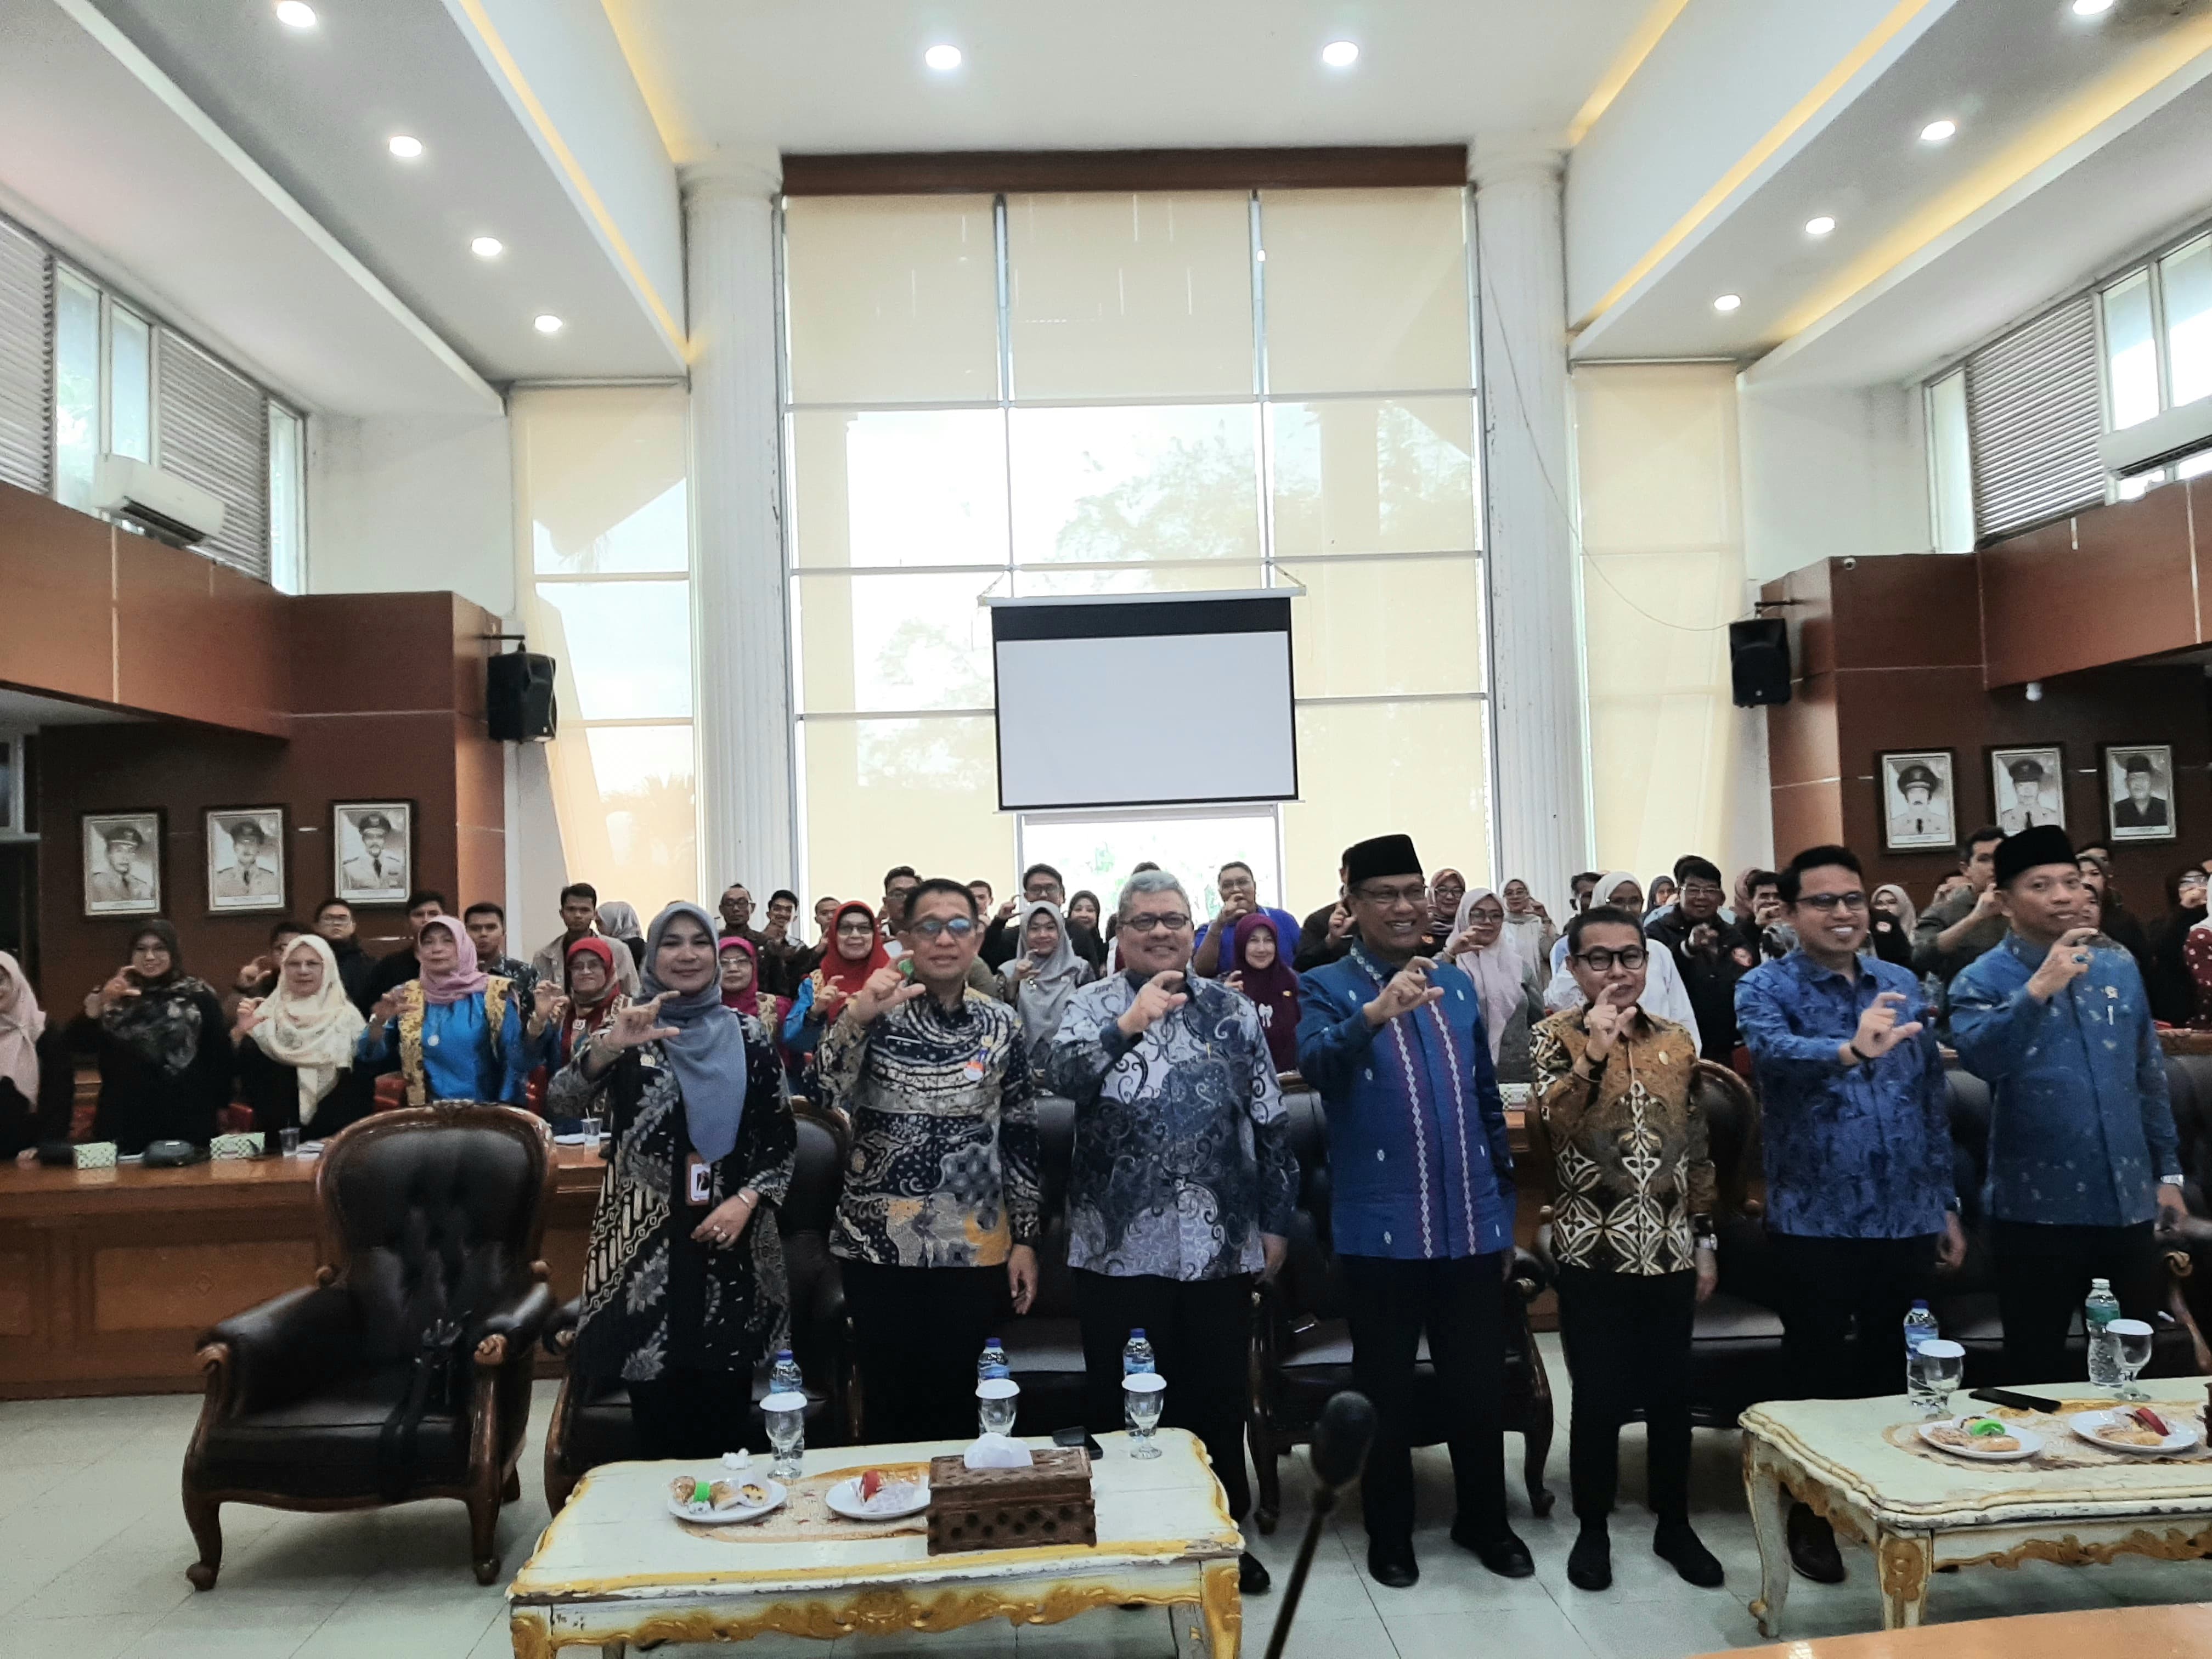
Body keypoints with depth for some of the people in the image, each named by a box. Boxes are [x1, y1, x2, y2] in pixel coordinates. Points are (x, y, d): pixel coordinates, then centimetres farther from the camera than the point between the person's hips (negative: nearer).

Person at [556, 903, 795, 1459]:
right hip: (649, 1243, -1)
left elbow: (782, 1137, 6)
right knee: (657, 1403, 3)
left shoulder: (747, 1036, 6)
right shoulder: (628, 1032, 2)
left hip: (730, 1241, 1)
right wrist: (606, 1046, -32)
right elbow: (562, 1104, -15)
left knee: (726, 1402, 7)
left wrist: (748, 1199, -10)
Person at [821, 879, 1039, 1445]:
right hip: (881, 1246, -1)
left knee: (961, 1408, 9)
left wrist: (1025, 1239, 5)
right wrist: (858, 1016, -31)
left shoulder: (1001, 1023, 3)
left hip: (976, 1248, 1)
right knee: (890, 1406, 7)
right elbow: (823, 1097, -18)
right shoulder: (874, 1013, -2)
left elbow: (1021, 1136, 7)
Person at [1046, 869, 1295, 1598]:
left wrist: (1276, 1219, 7)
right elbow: (1063, 1075, -22)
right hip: (1120, 1246, -2)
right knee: (1124, 1403, 8)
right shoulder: (1092, 1005, -1)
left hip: (1220, 1244, 2)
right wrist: (1126, 1026, -36)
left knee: (1217, 1397, 13)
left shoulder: (1232, 1009, 6)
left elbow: (1270, 1123, 8)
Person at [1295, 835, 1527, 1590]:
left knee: (1480, 1385, 15)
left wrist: (1505, 1207, 14)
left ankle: (1484, 1521, 35)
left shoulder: (1457, 983, 9)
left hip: (1470, 1225, 4)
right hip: (1382, 1230, -4)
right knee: (1385, 1390, 10)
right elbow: (1316, 1062, -28)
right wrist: (1374, 1015, -46)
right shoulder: (1326, 988, -6)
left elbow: (1487, 1100, 14)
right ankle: (1388, 1533, 28)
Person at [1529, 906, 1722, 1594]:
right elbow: (1554, 1121, -21)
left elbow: (1696, 1146, 11)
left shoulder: (1676, 1041, 6)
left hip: (1670, 1249, 3)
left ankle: (1674, 1525, 29)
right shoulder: (1556, 1036, -5)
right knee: (1598, 1398, 5)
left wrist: (1706, 1239, 10)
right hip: (1592, 1251, -3)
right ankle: (1592, 1529, 22)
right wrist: (1595, 1049, -31)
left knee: (1671, 1393, 13)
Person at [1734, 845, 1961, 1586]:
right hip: (1815, 1221, -4)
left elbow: (1933, 1099, 13)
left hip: (1906, 1218, 4)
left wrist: (1946, 1202, 12)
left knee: (1901, 1371, 16)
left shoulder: (1903, 984, 8)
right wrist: (1850, 1051, -50)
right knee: (1819, 1375, 7)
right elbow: (1776, 1051, -30)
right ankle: (1811, 1517, 24)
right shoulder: (1765, 987, -8)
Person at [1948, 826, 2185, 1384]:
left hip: (2128, 1203, 5)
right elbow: (1980, 1059, -27)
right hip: (2039, 1209, -4)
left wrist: (2168, 1171, 15)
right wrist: (2036, 991, -36)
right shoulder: (1982, 979, -8)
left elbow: (2150, 1077, 15)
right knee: (2037, 1369, 7)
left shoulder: (2120, 967, 7)